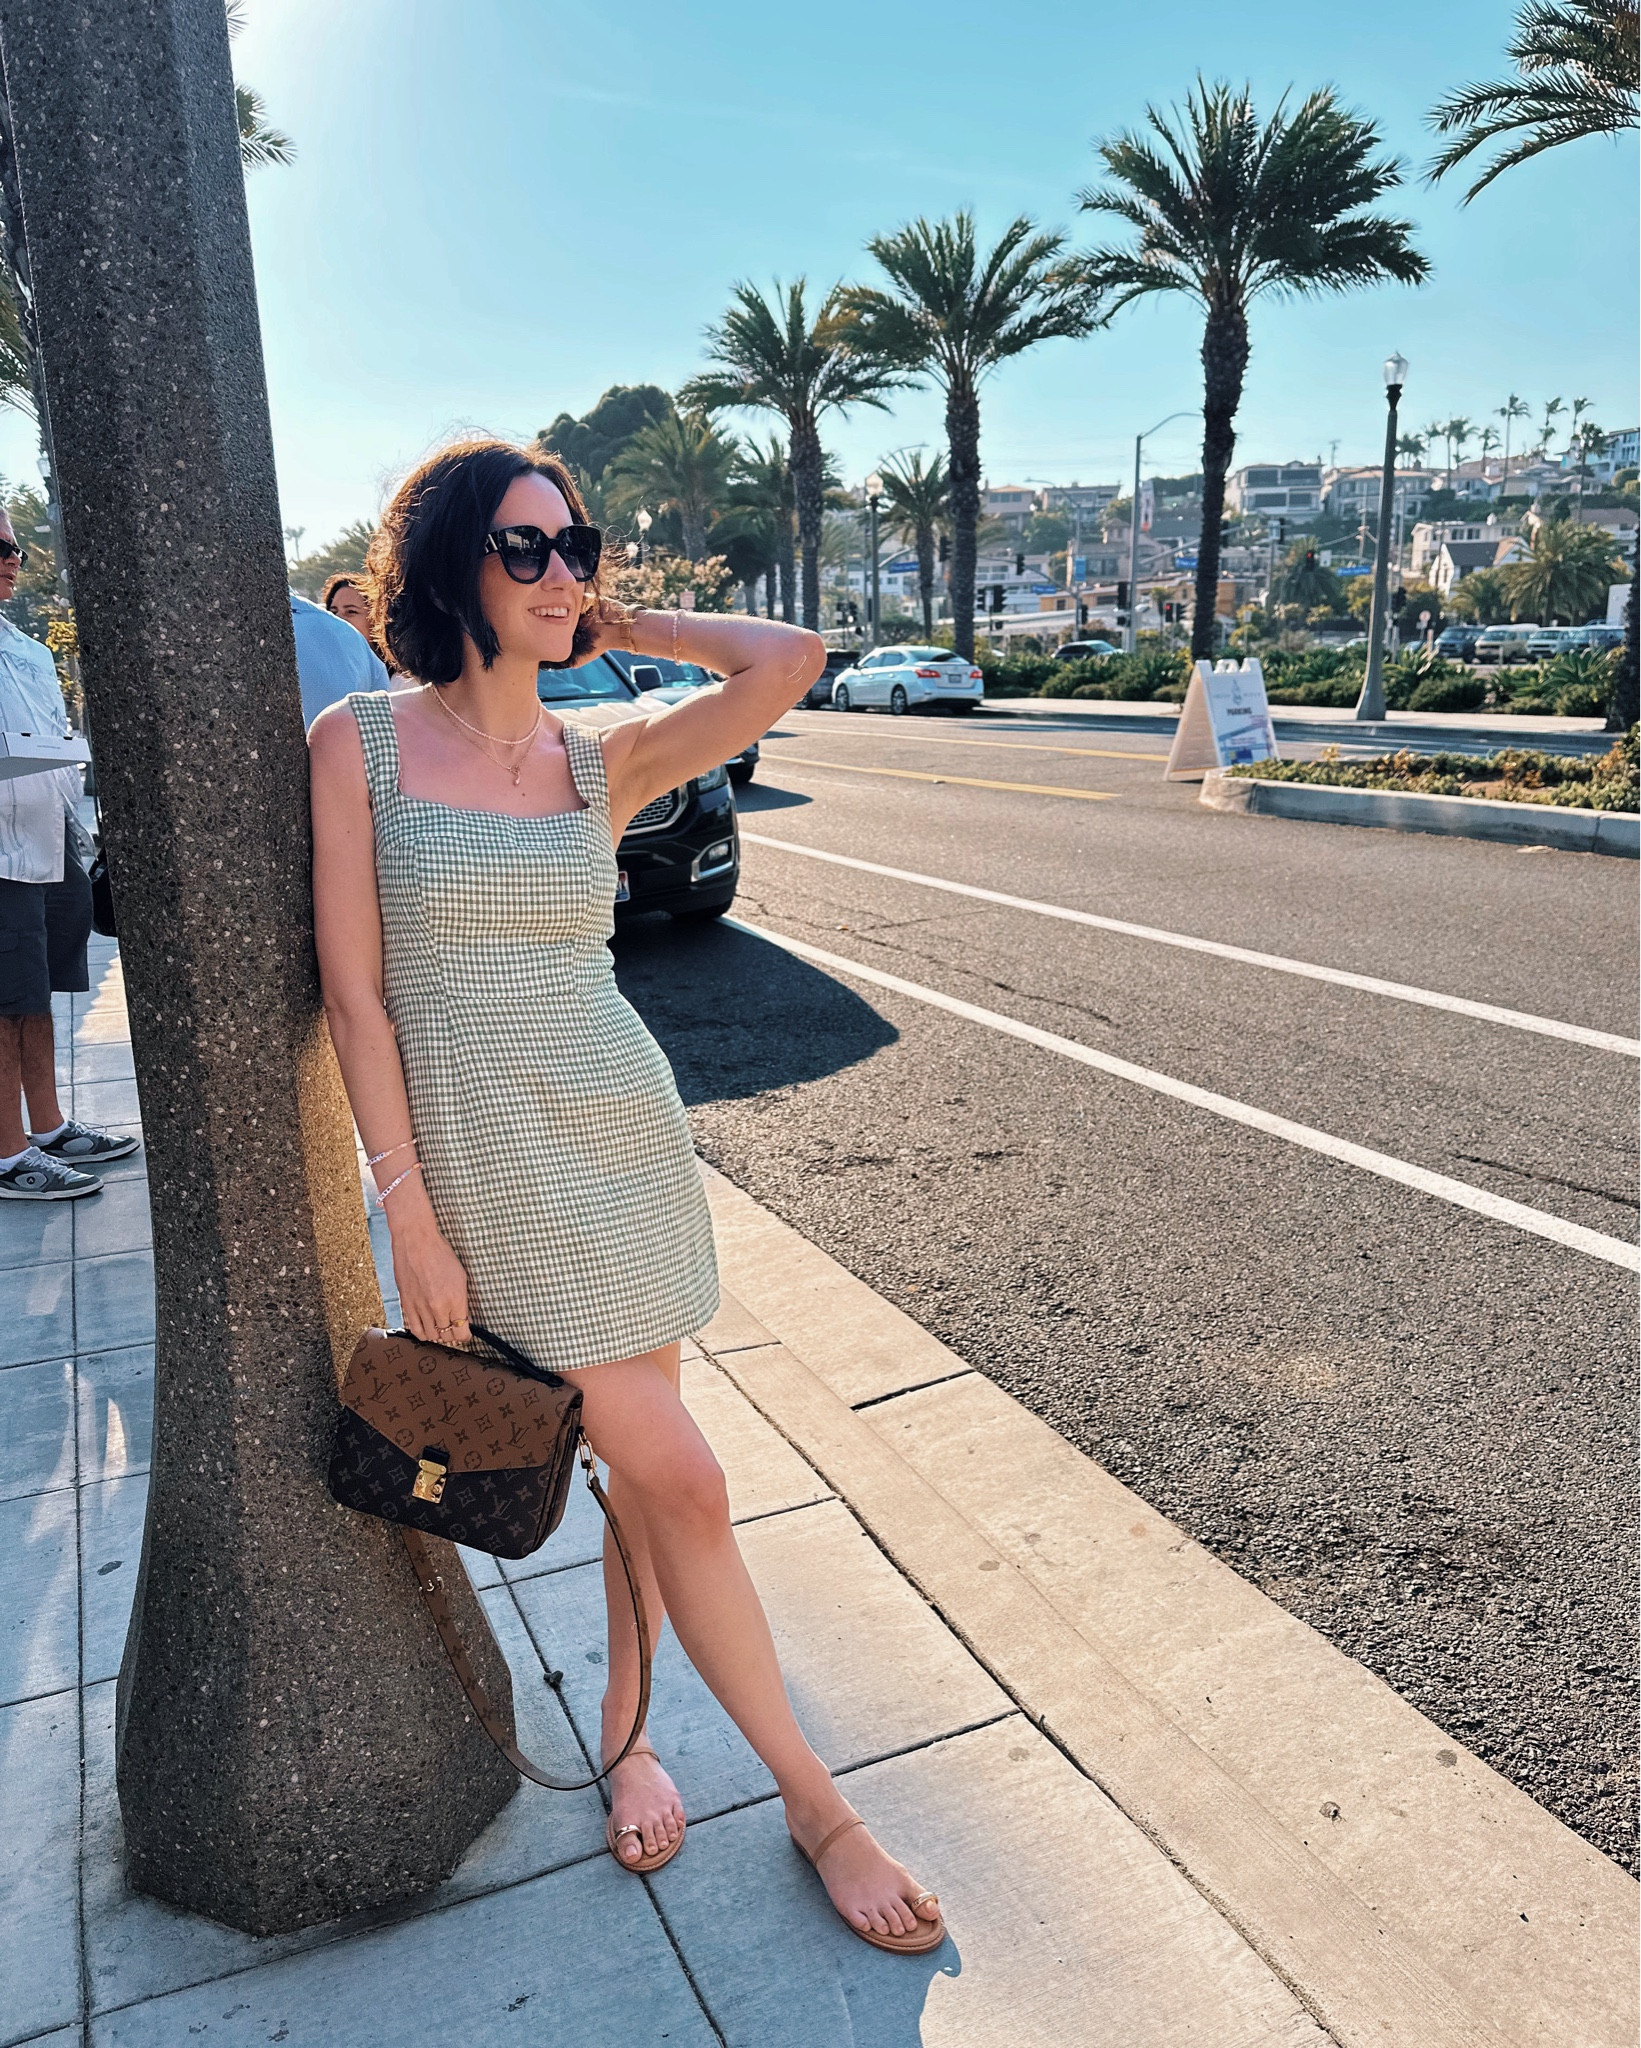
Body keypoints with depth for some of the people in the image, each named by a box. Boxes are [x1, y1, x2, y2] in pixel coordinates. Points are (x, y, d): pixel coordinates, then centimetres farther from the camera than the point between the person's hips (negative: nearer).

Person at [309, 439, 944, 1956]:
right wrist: (413, 1218, -10)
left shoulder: (604, 765, 4)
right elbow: (355, 995, -7)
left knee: (643, 1469, 11)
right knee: (680, 1483, -2)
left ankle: (626, 1732, 37)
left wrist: (623, 625, 3)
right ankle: (816, 1802, 17)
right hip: (488, 1160, -4)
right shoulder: (362, 744, -4)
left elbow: (789, 662, -9)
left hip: (627, 1127, 4)